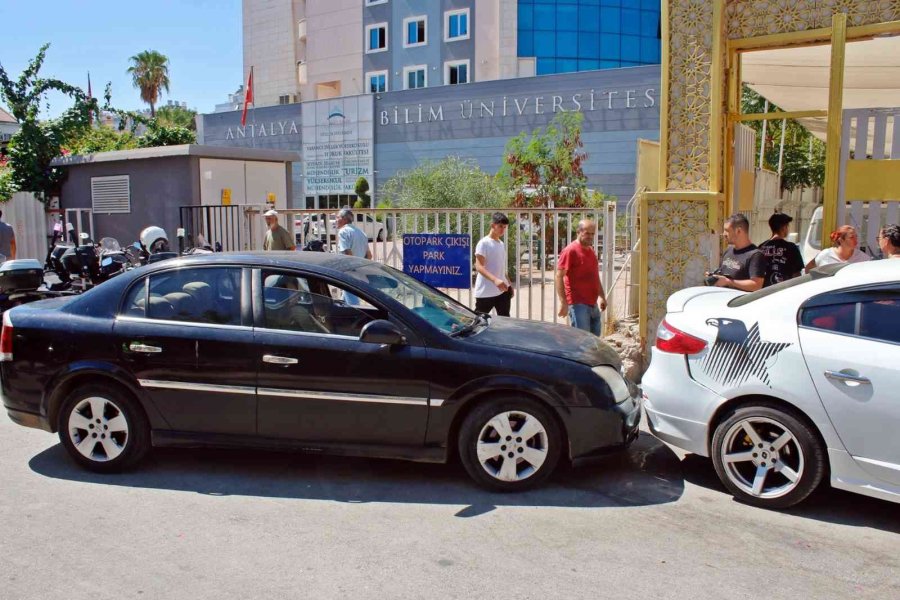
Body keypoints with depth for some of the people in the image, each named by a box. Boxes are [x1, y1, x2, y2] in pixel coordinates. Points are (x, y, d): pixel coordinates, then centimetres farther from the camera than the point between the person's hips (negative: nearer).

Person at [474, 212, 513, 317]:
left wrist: (509, 284, 20)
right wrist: (495, 280, -33)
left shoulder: (501, 244, 15)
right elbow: (479, 267, -20)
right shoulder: (484, 243, -11)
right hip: (486, 292, -8)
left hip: (502, 290, 8)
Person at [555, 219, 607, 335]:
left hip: (593, 305, 9)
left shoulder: (591, 251, 16)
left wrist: (602, 297, 22)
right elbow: (559, 276, -16)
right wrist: (563, 302, -22)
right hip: (578, 305, -9)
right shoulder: (570, 251, -10)